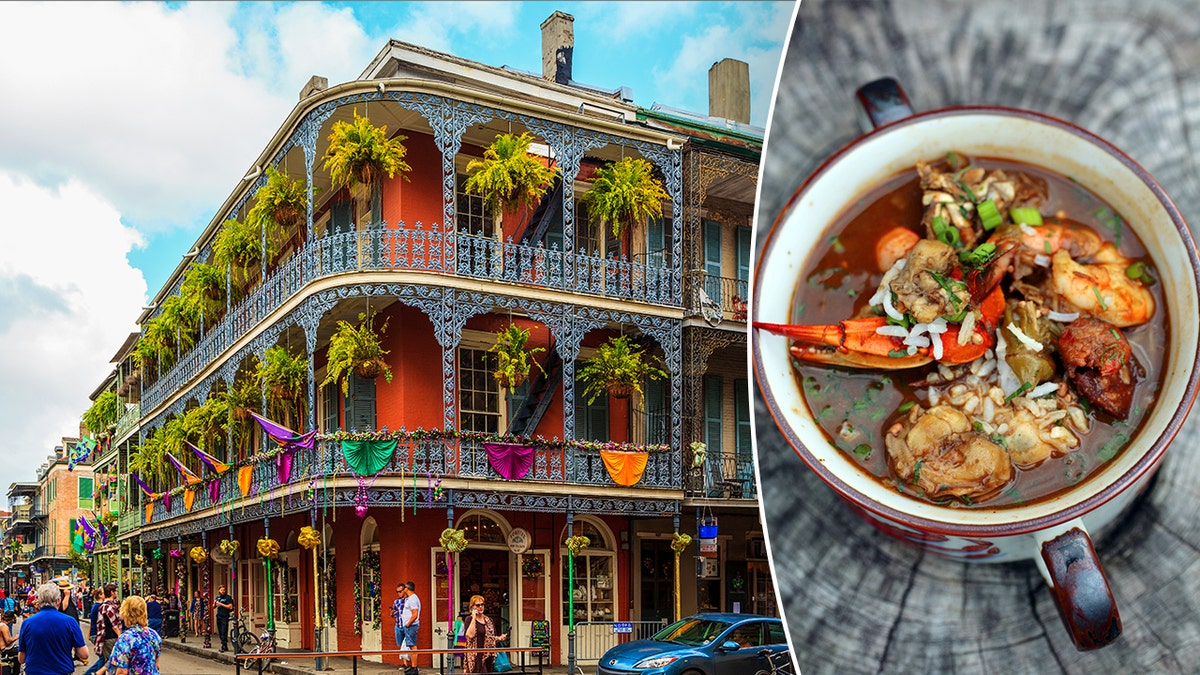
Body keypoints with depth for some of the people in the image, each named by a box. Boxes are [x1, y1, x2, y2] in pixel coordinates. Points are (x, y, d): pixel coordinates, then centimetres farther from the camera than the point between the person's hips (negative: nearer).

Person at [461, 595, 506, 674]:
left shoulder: (489, 620, 15)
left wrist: (499, 638, -1)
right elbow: (470, 635, -18)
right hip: (476, 656, -6)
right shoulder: (470, 620, -1)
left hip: (488, 655, 6)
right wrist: (474, 618, -15)